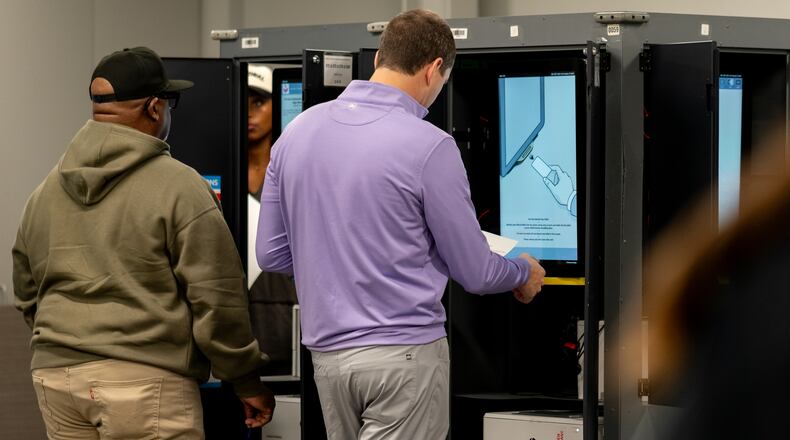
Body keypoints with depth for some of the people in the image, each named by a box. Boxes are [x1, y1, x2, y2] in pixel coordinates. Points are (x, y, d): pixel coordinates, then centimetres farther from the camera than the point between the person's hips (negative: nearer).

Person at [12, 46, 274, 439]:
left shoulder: (46, 190, 12)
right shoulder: (178, 187, -8)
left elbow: (27, 296, 19)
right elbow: (217, 299, -9)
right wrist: (247, 382, 0)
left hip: (54, 378, 6)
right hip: (146, 382, -6)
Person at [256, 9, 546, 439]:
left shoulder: (297, 131, 4)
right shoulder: (428, 146, -13)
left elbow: (271, 252, 10)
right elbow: (475, 273, -5)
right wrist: (525, 273, 16)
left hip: (328, 353, 6)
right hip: (404, 354, -6)